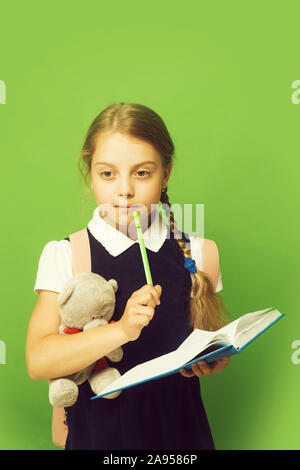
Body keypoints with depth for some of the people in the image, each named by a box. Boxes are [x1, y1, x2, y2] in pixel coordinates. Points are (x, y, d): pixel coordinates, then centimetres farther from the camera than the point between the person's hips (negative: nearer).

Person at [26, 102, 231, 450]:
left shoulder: (196, 253, -3)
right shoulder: (64, 255, -9)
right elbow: (38, 361, -18)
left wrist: (212, 361, -17)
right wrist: (122, 330, -31)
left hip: (178, 426, 2)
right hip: (98, 430, -1)